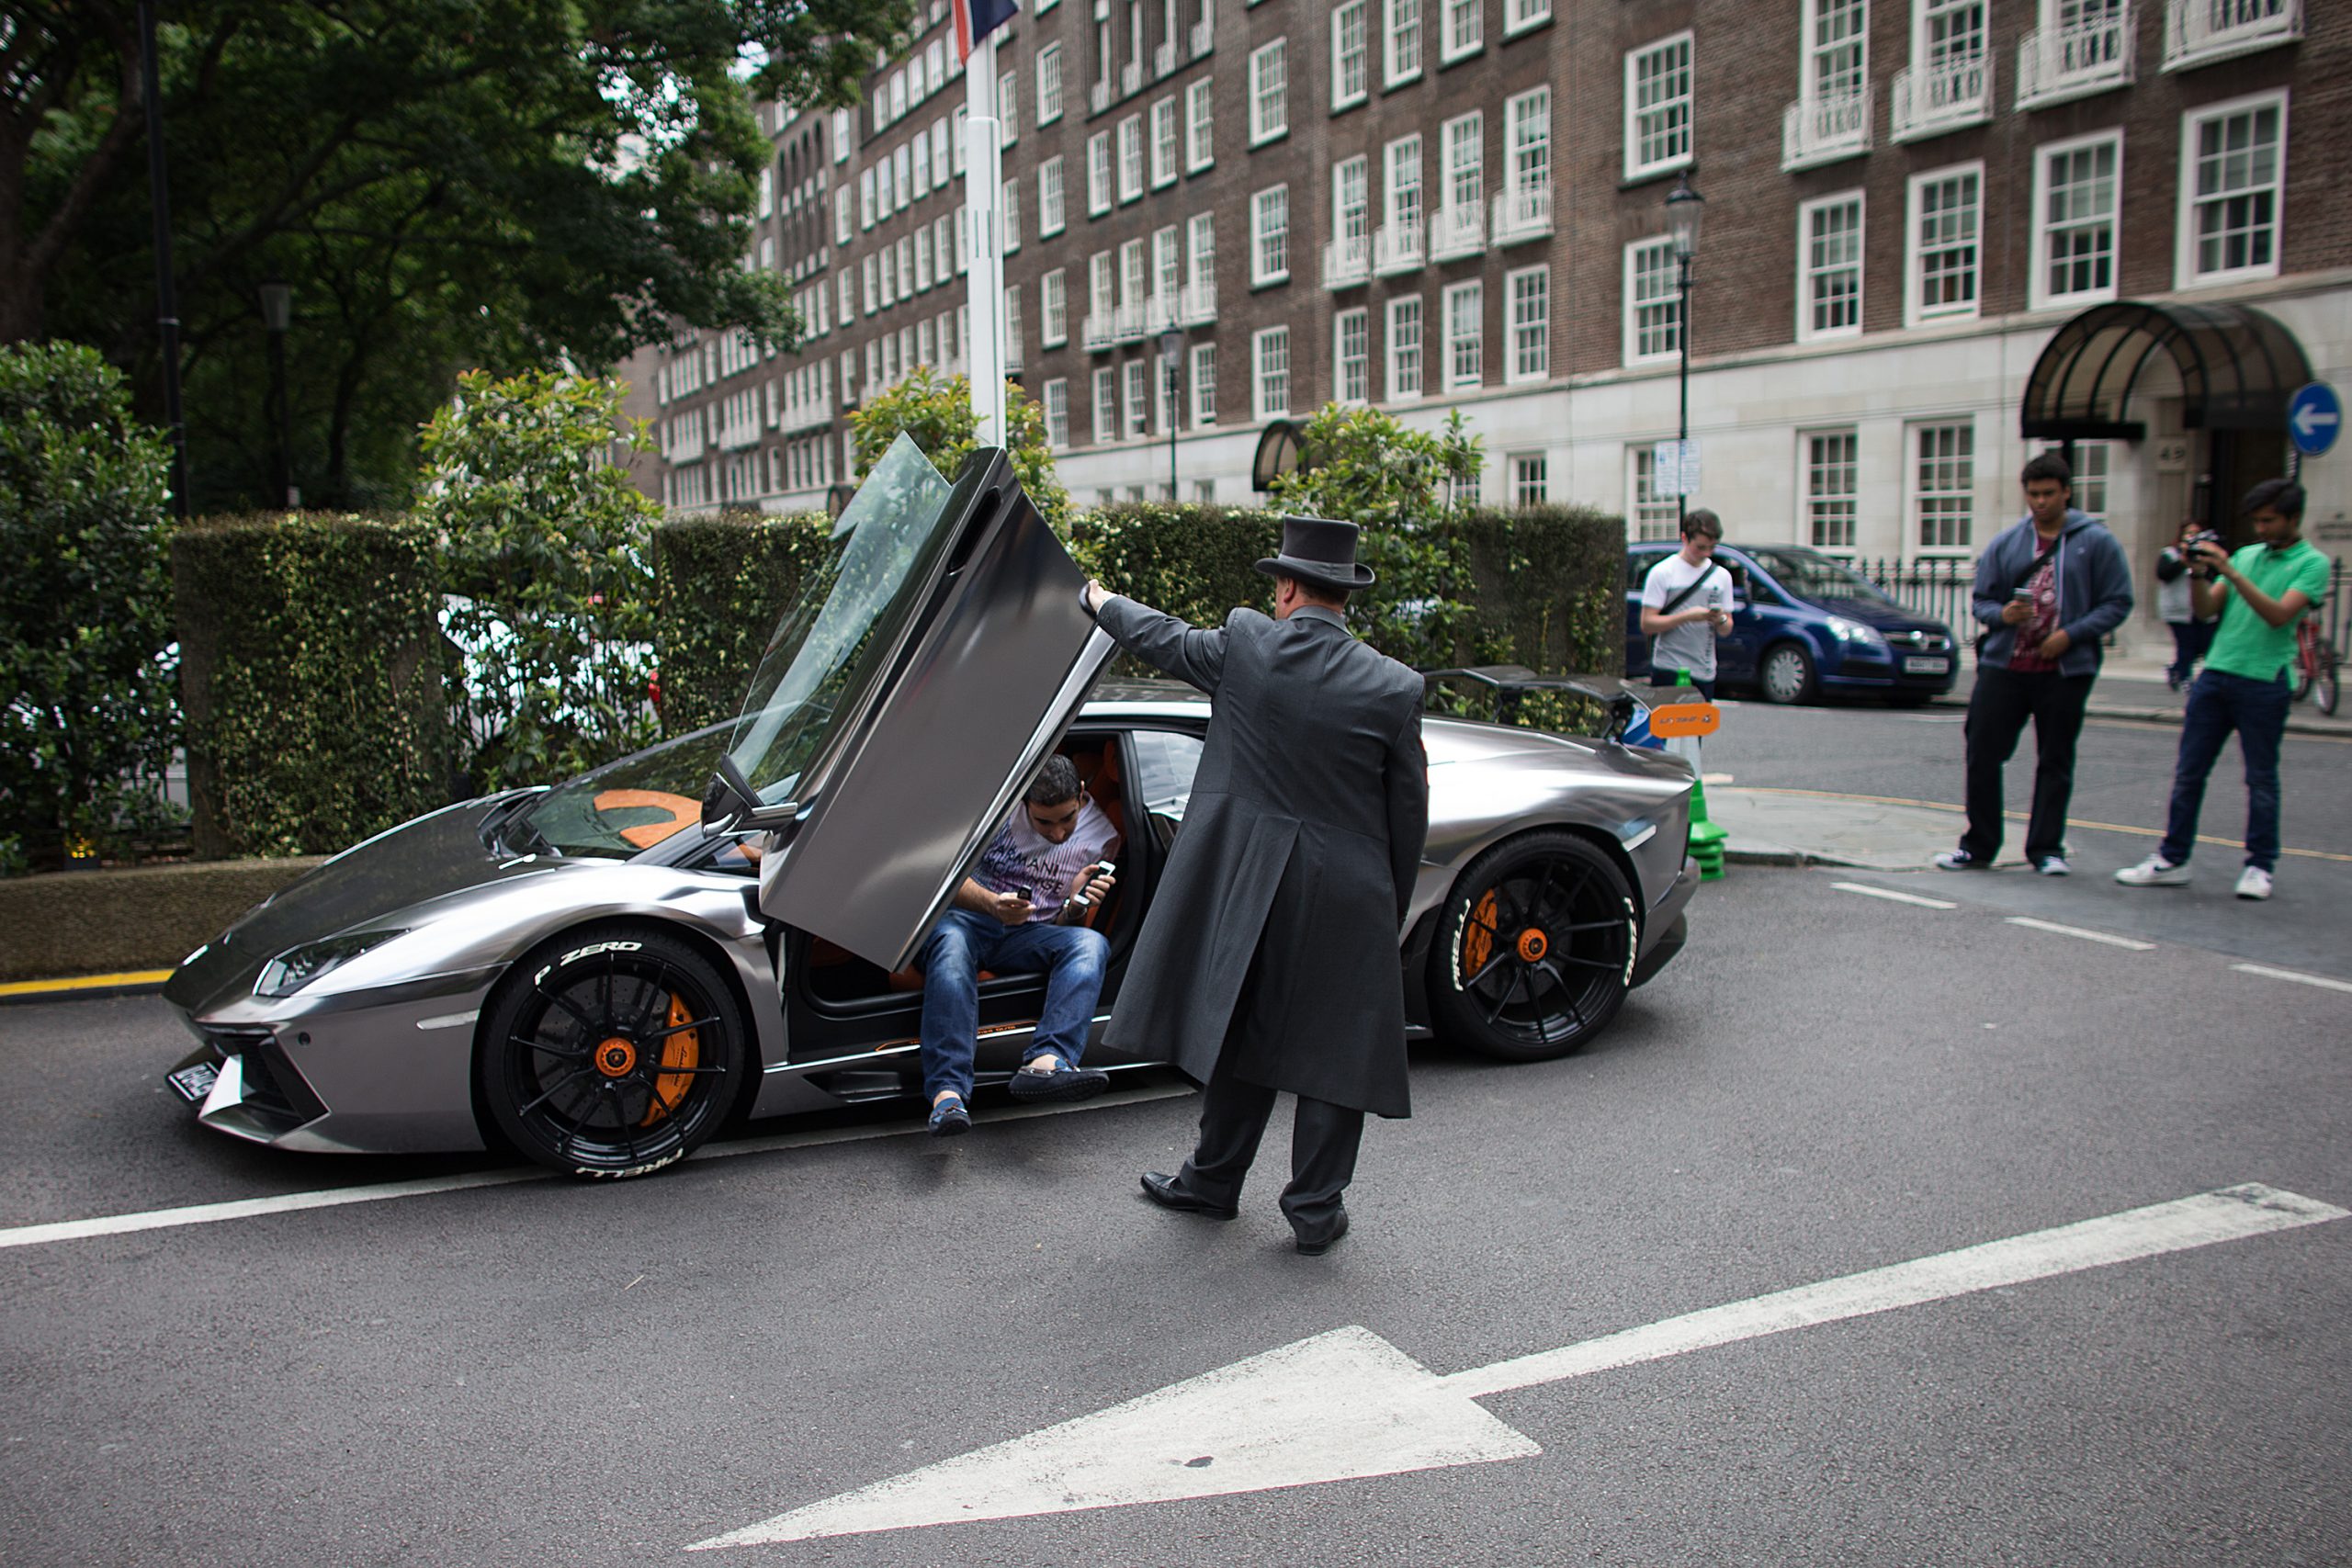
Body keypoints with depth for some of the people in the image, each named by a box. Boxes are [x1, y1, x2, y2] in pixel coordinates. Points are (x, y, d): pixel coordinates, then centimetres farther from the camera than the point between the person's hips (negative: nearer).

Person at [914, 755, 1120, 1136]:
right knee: (950, 940, -39)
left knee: (1091, 943, -29)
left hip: (1032, 934, 3)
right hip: (970, 915, -2)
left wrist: (1076, 906, -17)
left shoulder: (1101, 837, 1)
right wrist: (991, 903, -25)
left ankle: (1044, 1062, -52)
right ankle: (948, 1092, -50)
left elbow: (1067, 927, 7)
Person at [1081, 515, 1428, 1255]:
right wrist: (1391, 911, 12)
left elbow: (1166, 640, 13)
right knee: (1334, 1047, 10)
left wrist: (1104, 604, 33)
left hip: (1248, 886, 1)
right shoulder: (1394, 688, -7)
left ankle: (1214, 1180, 32)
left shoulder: (1244, 644, -7)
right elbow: (1409, 812, 0)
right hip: (1347, 898, -1)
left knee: (1245, 1029, 17)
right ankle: (1315, 1209, 19)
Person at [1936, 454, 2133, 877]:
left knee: (2055, 762, 6)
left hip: (2065, 671, -2)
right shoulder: (2005, 543, 9)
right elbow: (1980, 599, 11)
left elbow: (2117, 603, 0)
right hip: (2002, 667, 2)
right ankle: (1979, 846, 11)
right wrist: (2002, 614, -12)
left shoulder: (2096, 542, 2)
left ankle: (2046, 848, 17)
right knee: (1983, 754, 0)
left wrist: (2071, 634, -13)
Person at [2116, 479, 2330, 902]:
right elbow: (2207, 609, 10)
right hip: (2216, 673, 5)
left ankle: (2260, 866, 13)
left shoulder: (2312, 563, -1)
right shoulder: (2244, 555, 16)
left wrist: (2230, 573, -21)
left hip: (2265, 682, -5)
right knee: (2188, 772, 4)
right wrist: (2199, 574, -8)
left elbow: (2279, 615, -15)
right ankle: (2172, 859, 10)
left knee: (2261, 779, 3)